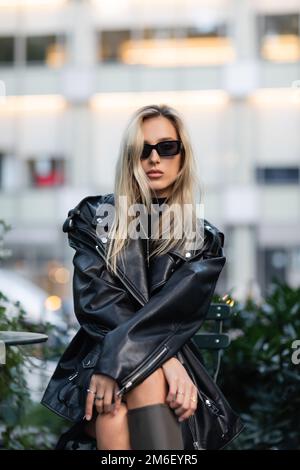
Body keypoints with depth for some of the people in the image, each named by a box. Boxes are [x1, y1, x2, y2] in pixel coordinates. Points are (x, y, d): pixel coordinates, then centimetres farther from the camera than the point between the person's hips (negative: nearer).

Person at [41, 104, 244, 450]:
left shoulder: (203, 238, 9)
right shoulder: (95, 217, 7)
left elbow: (176, 310, -9)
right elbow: (96, 302, -7)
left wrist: (119, 358, -27)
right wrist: (165, 358, -21)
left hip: (172, 364, 1)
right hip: (95, 359, -1)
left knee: (145, 374, -37)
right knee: (120, 408, -37)